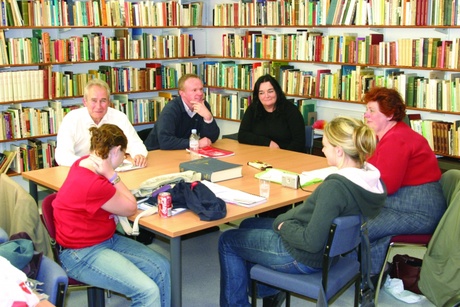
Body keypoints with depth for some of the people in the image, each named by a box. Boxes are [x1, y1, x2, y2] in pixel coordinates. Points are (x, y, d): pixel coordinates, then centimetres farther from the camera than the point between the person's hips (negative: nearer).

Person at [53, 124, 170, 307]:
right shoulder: (94, 185, -30)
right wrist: (111, 174, -18)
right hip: (82, 254, -10)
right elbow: (131, 209, -13)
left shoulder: (85, 162, -2)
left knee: (161, 267, 3)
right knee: (148, 291, -23)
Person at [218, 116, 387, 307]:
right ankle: (269, 290, 31)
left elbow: (311, 243, -31)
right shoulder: (372, 178, -7)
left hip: (304, 257, -9)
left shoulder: (334, 187, -34)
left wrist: (283, 226, -13)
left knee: (227, 241, 11)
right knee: (247, 225, 26)